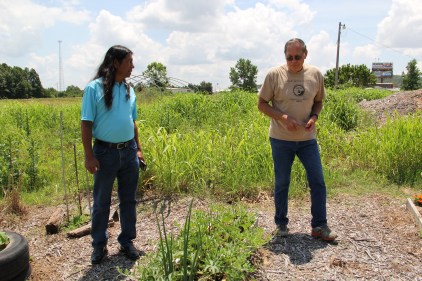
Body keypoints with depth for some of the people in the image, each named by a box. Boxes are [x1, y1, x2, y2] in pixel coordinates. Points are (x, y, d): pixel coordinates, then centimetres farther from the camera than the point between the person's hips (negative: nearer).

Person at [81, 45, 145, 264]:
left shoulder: (129, 90, 8)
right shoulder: (94, 88, -9)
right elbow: (86, 124, -10)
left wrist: (138, 149, 13)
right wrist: (89, 156, -14)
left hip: (128, 151, 5)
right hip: (105, 152, -5)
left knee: (128, 199, 11)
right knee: (101, 201, 9)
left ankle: (127, 241, 26)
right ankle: (99, 245, 24)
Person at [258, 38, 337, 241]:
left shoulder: (315, 74, -1)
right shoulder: (274, 74, -9)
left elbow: (318, 101, 12)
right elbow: (262, 104, -5)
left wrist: (314, 117, -10)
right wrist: (283, 117, -20)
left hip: (308, 139, 3)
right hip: (281, 139, -2)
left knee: (318, 181, 3)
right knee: (281, 183, 8)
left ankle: (319, 225, 18)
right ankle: (281, 224, 26)